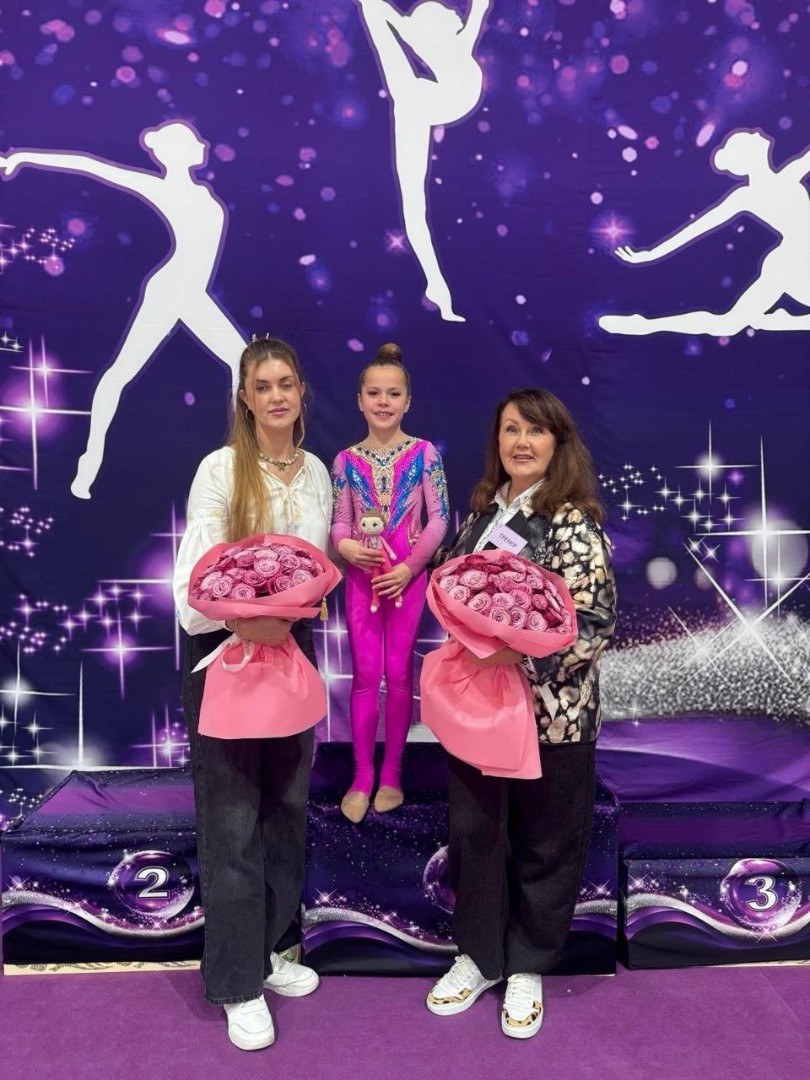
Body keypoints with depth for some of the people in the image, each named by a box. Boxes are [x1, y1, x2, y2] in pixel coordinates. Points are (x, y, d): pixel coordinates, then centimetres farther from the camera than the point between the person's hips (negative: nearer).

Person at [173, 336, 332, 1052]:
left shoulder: (316, 470, 5)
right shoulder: (220, 469, -11)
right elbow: (193, 577, -16)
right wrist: (245, 621, -33)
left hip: (292, 645, 6)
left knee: (287, 801, 15)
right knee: (233, 814, 2)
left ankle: (271, 946, 34)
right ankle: (239, 981, 19)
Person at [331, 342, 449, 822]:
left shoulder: (424, 453, -3)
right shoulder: (347, 459, 3)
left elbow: (439, 519, -5)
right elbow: (340, 521, 3)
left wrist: (410, 566, -14)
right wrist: (345, 545, -20)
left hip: (408, 575, -1)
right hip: (361, 576, 1)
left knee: (399, 673, 6)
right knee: (366, 675, 5)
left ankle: (392, 773, 20)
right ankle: (362, 777, 16)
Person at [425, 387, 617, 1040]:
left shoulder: (574, 523, -13)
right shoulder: (486, 508, 6)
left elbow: (596, 623, -18)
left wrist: (522, 656, -27)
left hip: (549, 711, -5)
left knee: (544, 842, 12)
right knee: (474, 830, 15)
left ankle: (527, 967, 34)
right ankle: (478, 955, 37)